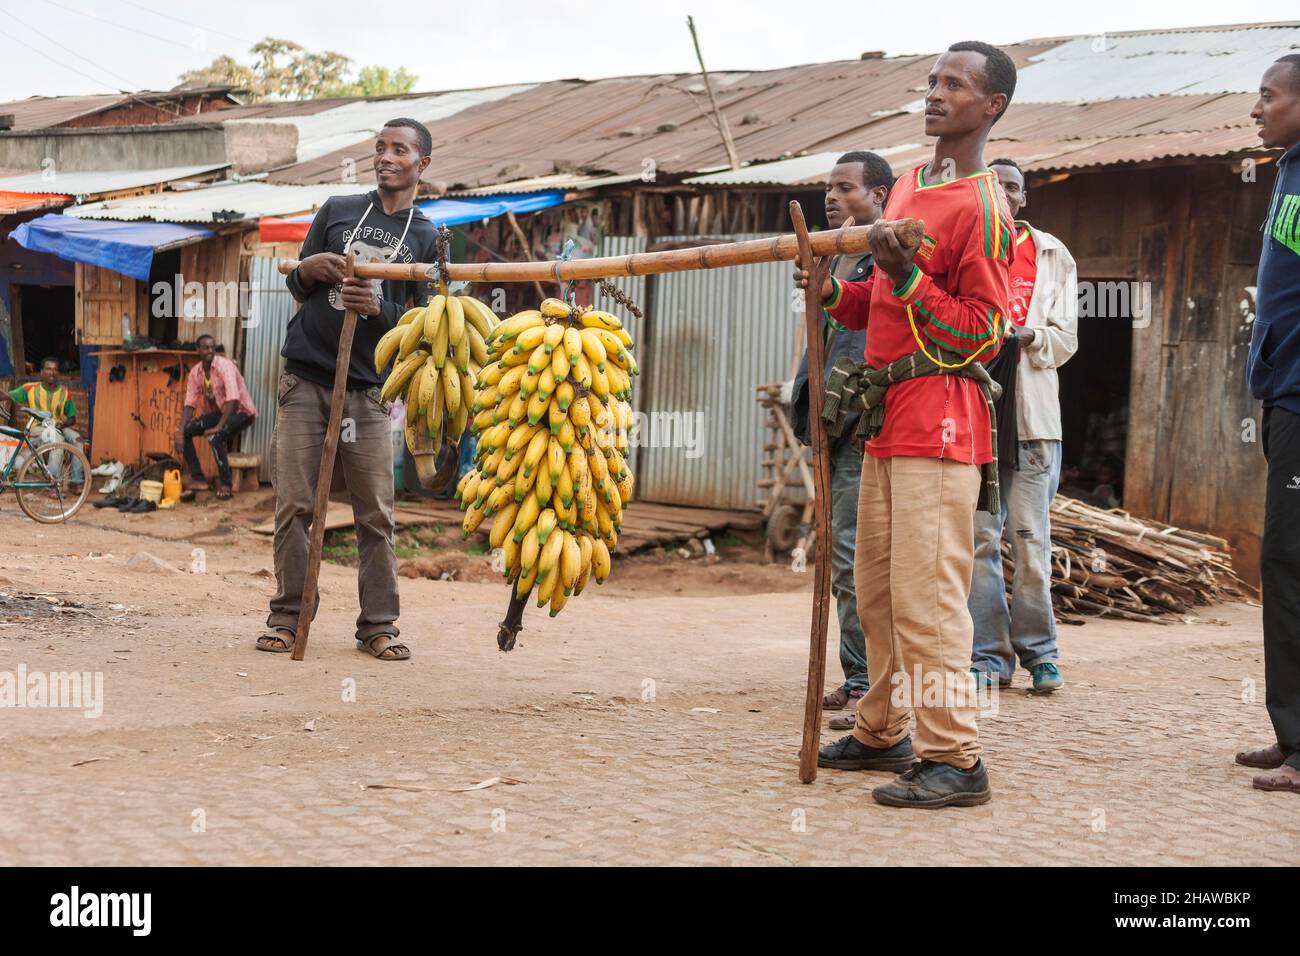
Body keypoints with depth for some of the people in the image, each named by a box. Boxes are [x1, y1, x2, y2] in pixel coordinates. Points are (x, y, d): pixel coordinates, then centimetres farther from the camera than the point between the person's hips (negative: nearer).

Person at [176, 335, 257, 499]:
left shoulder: (224, 366, -21)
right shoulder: (195, 372, -1)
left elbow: (233, 399, -30)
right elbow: (190, 404, -1)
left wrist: (219, 427, -33)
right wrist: (180, 432, -14)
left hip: (241, 411, -7)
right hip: (217, 411, 7)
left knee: (215, 437, -31)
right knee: (186, 431, -8)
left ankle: (225, 484, -16)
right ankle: (197, 480, 0)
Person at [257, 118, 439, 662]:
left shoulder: (426, 239, 8)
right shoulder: (337, 211, 12)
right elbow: (296, 286, 16)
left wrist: (379, 308, -17)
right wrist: (308, 270, -8)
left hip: (366, 389, -1)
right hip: (305, 378, 1)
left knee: (376, 515, -2)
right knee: (294, 506, -2)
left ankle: (379, 626, 3)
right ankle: (287, 618, 4)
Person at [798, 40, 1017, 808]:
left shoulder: (982, 207, -10)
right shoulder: (907, 189, 18)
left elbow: (984, 334, -13)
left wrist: (906, 277, -20)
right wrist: (835, 294, 9)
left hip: (941, 417, -9)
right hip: (889, 419, 9)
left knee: (926, 592, -13)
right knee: (878, 588, 14)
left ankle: (955, 760, -10)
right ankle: (883, 734, 25)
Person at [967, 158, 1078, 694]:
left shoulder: (1052, 256, 12)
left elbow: (1065, 339, 7)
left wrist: (1027, 337, -12)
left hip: (1031, 411, 0)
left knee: (1031, 537, -2)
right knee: (979, 536, -2)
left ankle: (1039, 652, 7)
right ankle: (988, 655, 3)